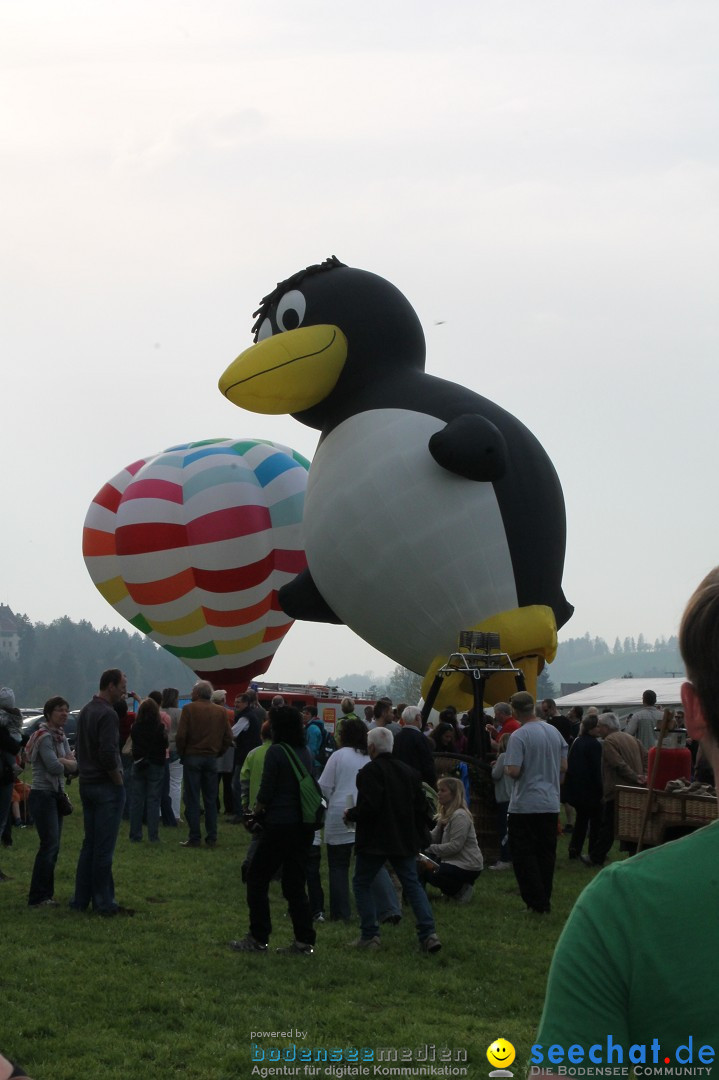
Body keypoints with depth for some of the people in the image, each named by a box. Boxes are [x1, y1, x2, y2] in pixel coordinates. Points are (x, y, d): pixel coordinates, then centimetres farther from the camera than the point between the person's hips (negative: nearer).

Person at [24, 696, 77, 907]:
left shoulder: (60, 736, 14)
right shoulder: (44, 737, -14)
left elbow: (72, 763, 4)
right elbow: (54, 766, -23)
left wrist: (63, 761, -16)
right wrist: (70, 763, -5)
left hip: (56, 794, 9)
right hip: (43, 795, -9)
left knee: (52, 846, 10)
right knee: (49, 845, -10)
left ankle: (45, 894, 16)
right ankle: (38, 897, -5)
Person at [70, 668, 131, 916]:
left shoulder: (86, 711, 13)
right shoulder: (107, 714, -17)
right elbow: (108, 754, -24)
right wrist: (119, 781, -12)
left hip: (86, 784, 9)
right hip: (106, 786, -9)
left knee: (90, 844, 14)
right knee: (104, 847, -4)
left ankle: (81, 900, 17)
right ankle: (104, 903, 0)